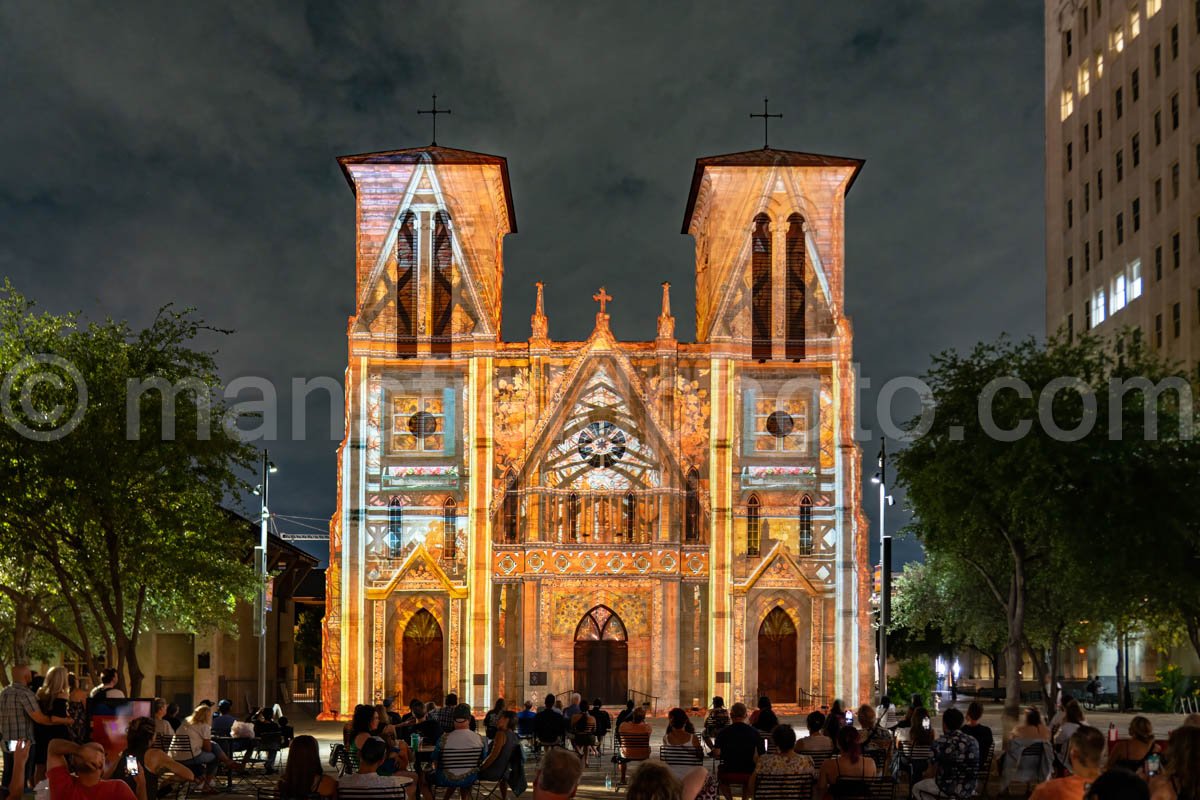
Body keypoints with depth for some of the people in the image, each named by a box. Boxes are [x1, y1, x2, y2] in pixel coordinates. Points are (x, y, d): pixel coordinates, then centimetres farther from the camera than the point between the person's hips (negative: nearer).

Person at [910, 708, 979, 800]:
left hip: (948, 789, -5)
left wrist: (925, 775, 19)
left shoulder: (939, 744, -13)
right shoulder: (973, 741, 1)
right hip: (969, 789, 5)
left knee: (916, 788, 21)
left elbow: (932, 774, -7)